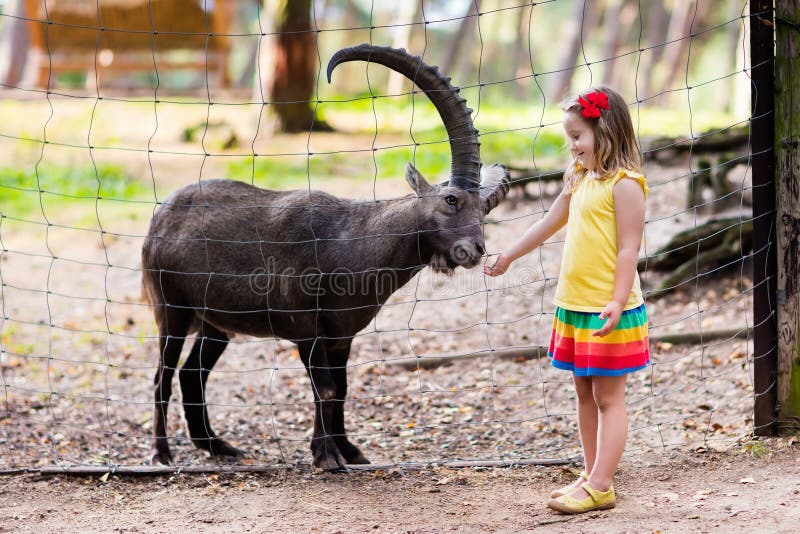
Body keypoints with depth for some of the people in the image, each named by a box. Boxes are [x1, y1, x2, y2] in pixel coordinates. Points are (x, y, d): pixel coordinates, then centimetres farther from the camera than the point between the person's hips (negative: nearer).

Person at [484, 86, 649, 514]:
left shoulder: (624, 184, -13)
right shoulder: (580, 179, 12)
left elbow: (629, 248, -16)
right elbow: (547, 224, 25)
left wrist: (617, 303, -23)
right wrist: (507, 257, 34)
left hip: (609, 310, -8)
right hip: (574, 304, 8)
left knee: (608, 397, -3)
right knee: (585, 394, 12)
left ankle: (600, 487, -2)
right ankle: (591, 476, 19)